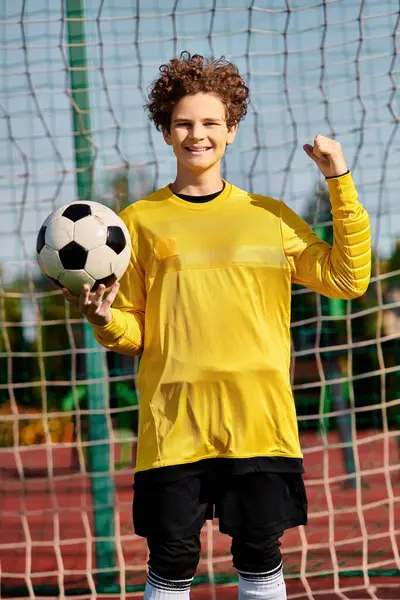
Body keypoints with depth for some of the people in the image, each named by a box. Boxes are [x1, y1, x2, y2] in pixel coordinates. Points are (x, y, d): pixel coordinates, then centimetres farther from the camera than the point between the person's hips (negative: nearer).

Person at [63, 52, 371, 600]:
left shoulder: (270, 217, 11)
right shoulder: (139, 221, 7)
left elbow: (347, 279, 5)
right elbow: (133, 334, 10)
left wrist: (340, 183, 1)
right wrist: (105, 320, -13)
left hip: (260, 423, 1)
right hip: (173, 425, -1)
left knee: (260, 556, 5)